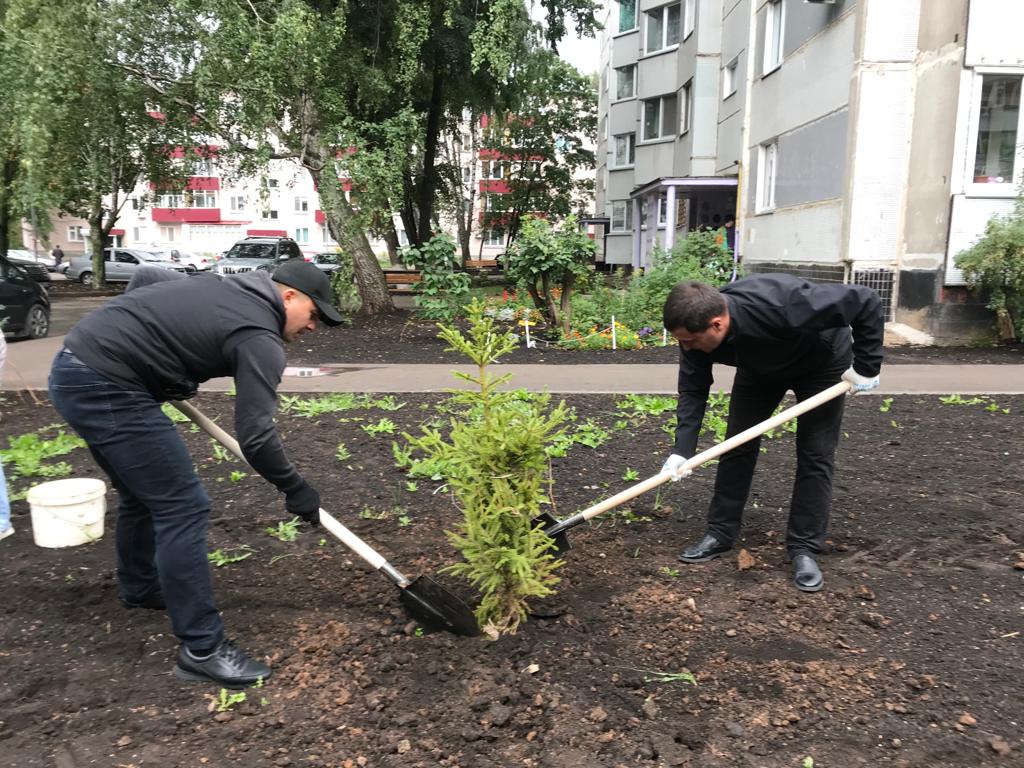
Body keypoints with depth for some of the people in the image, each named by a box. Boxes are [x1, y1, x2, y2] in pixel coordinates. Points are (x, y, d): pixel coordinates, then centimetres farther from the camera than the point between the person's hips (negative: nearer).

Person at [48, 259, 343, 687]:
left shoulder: (223, 289, 16)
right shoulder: (260, 339, -12)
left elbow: (144, 277, 30)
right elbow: (255, 437, -17)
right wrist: (294, 488, -4)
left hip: (74, 368, 11)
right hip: (104, 386, -11)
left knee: (143, 492, 25)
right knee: (183, 508, -8)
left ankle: (139, 588, 47)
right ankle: (202, 649, -2)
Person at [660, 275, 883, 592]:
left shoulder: (781, 305, -46)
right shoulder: (698, 330, -29)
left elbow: (865, 301, -35)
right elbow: (692, 391, -19)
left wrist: (866, 367, -28)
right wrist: (682, 450, -29)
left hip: (821, 363, -4)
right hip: (759, 368, 4)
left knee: (816, 454, -5)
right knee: (737, 445, 1)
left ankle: (805, 549, 5)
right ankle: (720, 534, 12)